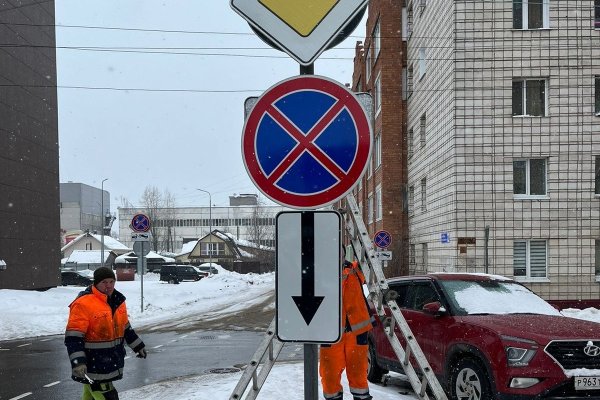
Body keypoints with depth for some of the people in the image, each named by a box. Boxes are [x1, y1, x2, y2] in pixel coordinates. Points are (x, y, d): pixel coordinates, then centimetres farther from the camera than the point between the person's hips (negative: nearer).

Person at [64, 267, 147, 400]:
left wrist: (138, 346, 28)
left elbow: (125, 327, 25)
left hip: (110, 363, 8)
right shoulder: (83, 304, -17)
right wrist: (78, 362, -28)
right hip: (93, 367, -8)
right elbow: (73, 337, -20)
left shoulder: (118, 301, 9)